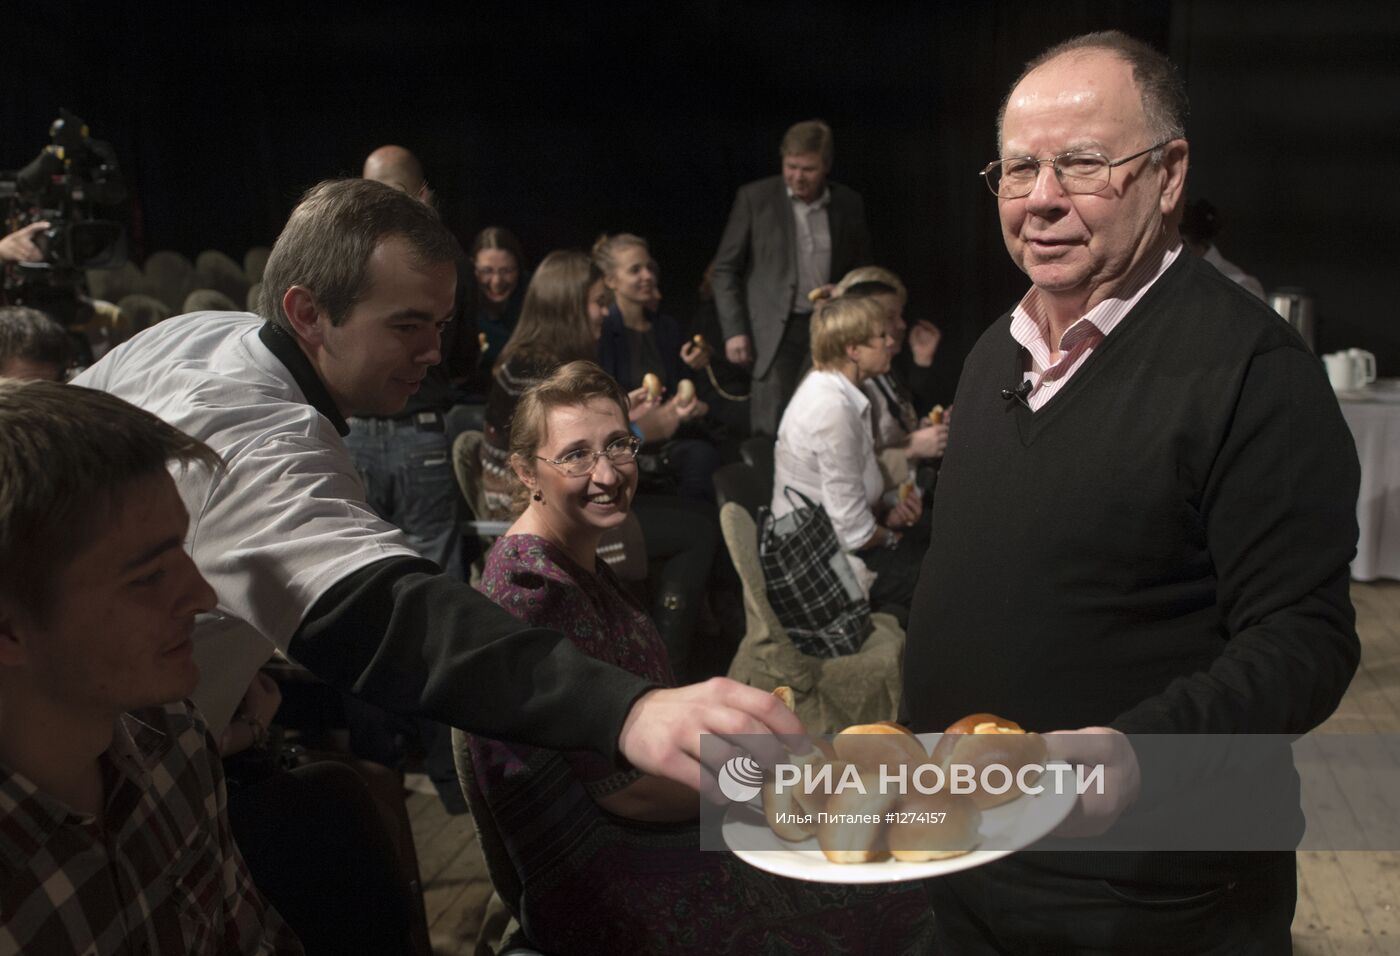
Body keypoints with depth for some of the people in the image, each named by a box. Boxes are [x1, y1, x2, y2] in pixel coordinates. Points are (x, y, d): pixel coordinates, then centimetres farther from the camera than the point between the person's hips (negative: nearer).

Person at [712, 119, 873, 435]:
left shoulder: (850, 204, 8)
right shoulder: (755, 198, 1)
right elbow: (726, 268, 3)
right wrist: (734, 330, -5)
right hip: (776, 333, -2)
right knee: (771, 431, -7)